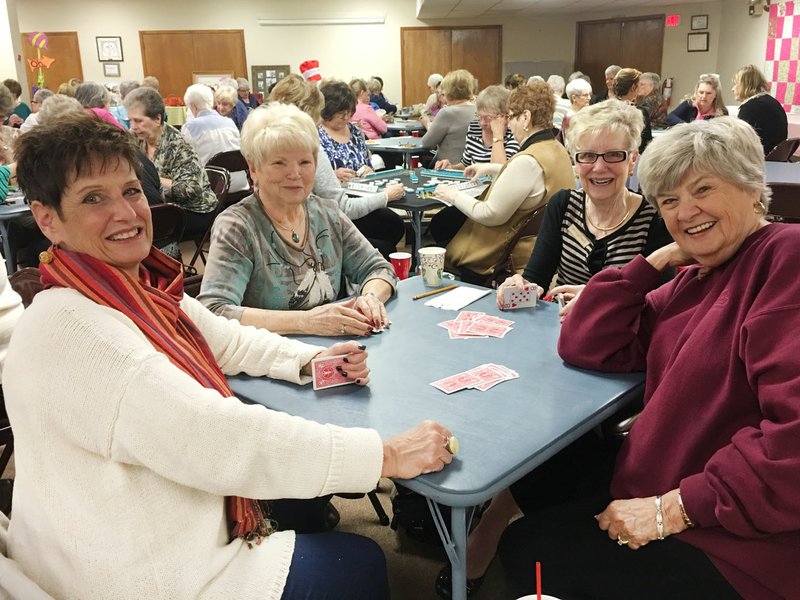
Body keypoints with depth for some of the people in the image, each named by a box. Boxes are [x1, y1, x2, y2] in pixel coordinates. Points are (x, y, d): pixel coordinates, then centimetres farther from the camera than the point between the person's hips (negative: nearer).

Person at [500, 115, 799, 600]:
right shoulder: (695, 280, 10)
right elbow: (584, 346, 4)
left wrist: (673, 507, -24)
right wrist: (658, 259, -2)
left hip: (738, 543, -8)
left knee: (530, 550, 1)